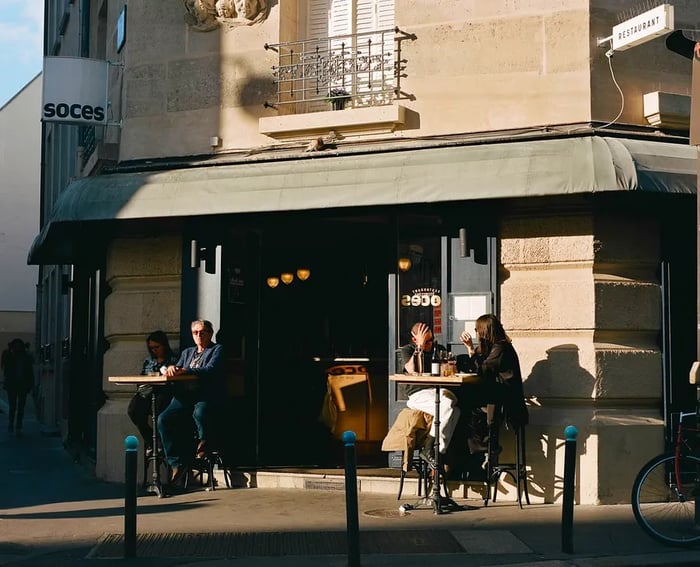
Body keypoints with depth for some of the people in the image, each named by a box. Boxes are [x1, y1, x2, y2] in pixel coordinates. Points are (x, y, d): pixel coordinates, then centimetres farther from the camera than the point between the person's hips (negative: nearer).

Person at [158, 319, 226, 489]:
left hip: (207, 396, -5)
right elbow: (177, 371, 19)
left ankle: (205, 442, -5)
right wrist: (172, 369, -7)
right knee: (164, 419, -22)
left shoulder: (217, 350, 9)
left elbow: (210, 370, -9)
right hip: (184, 396, 5)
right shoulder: (187, 352, 29)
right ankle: (177, 463, -16)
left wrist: (183, 370, -19)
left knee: (199, 413, -39)